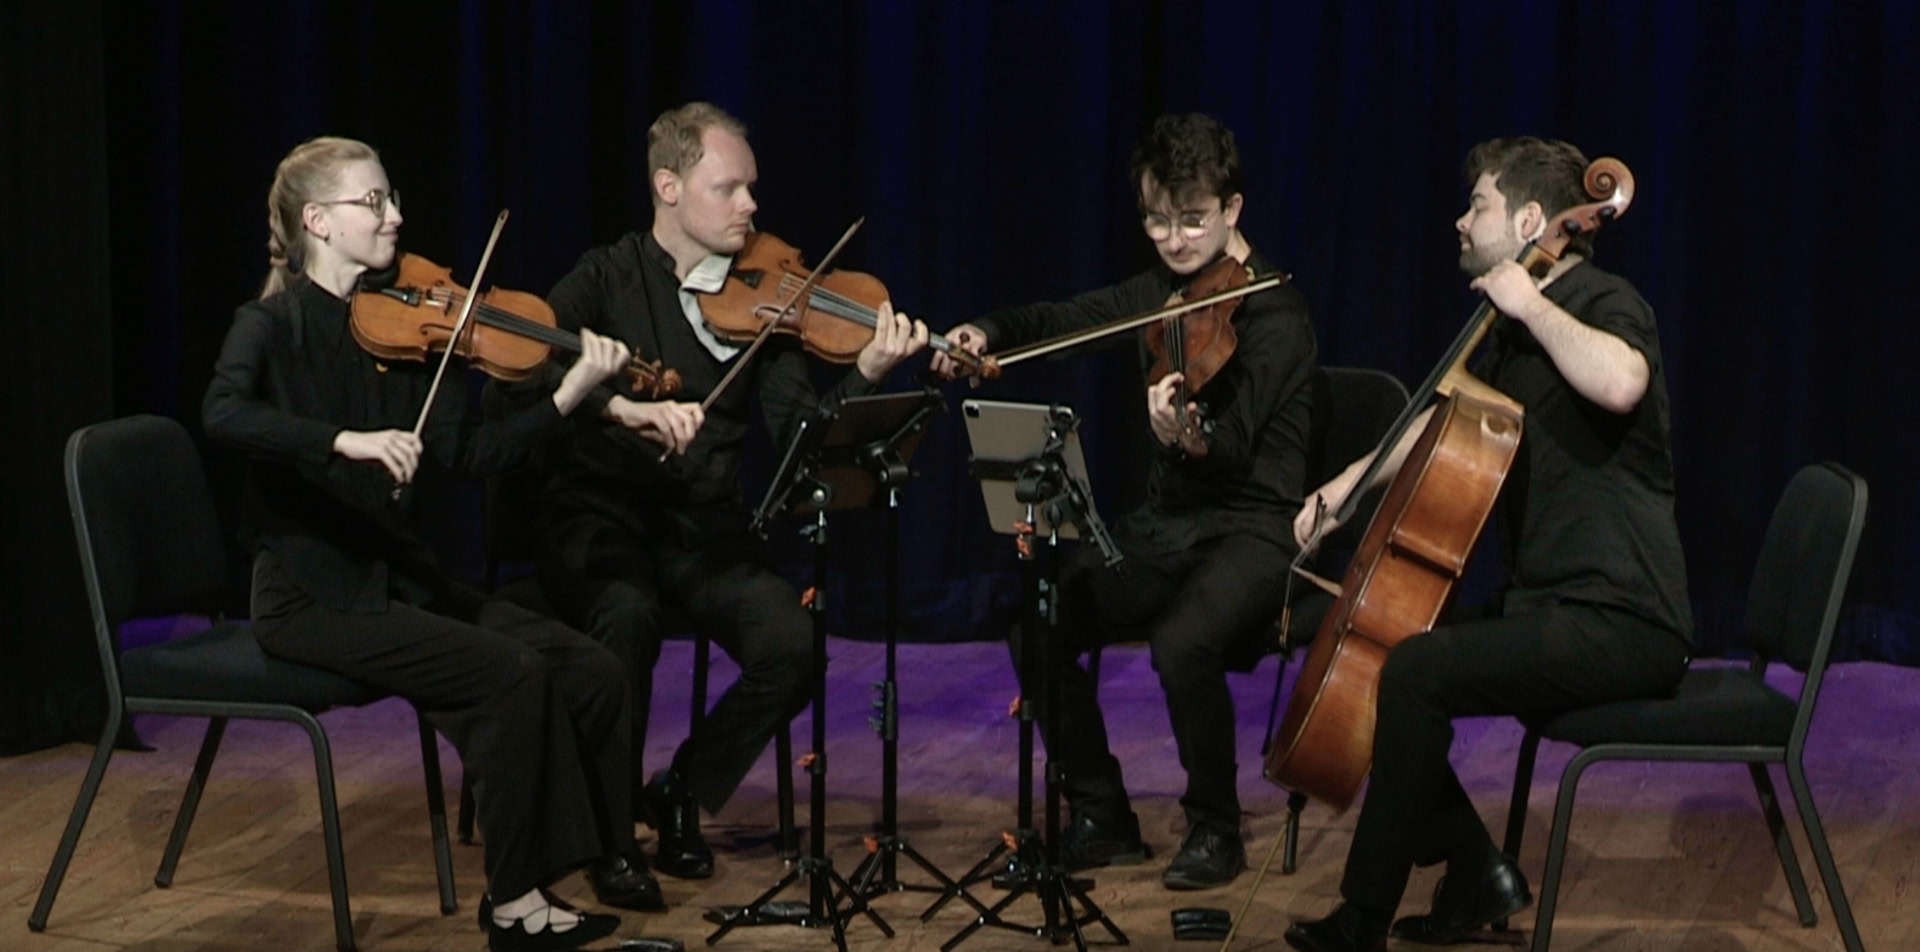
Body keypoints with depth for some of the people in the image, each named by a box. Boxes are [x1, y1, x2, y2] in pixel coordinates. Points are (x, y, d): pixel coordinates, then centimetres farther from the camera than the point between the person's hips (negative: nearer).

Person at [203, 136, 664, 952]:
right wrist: (346, 440, -41)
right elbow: (223, 413, -29)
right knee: (509, 674, -24)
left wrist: (571, 393, -9)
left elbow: (467, 452, 3)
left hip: (395, 579, 6)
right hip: (312, 595, -6)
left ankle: (606, 858, 9)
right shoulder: (275, 324, -8)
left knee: (592, 672, -8)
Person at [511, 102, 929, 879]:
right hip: (600, 521, -3)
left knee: (791, 644, -23)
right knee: (628, 618, -35)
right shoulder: (605, 282, 0)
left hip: (706, 532, 3)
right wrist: (623, 406, -34)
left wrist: (865, 376, -18)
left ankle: (683, 794, 3)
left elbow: (799, 429, -1)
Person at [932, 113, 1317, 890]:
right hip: (1165, 525, 7)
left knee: (1181, 642, -35)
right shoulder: (1164, 289, 10)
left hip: (1253, 528, -7)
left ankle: (1215, 827, -10)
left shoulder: (1273, 311, -13)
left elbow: (1236, 446, -25)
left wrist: (1188, 437, -48)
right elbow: (1066, 322, 10)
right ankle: (1101, 818, 3)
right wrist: (988, 333, -11)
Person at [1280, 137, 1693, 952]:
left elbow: (1620, 383, -36)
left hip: (1620, 624, -10)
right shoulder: (1509, 333, 17)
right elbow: (1442, 420, 31)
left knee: (1416, 670, -26)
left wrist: (1532, 306, -22)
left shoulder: (1606, 305, -11)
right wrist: (1348, 483, 18)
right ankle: (1479, 875, 10)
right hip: (1547, 606, 10)